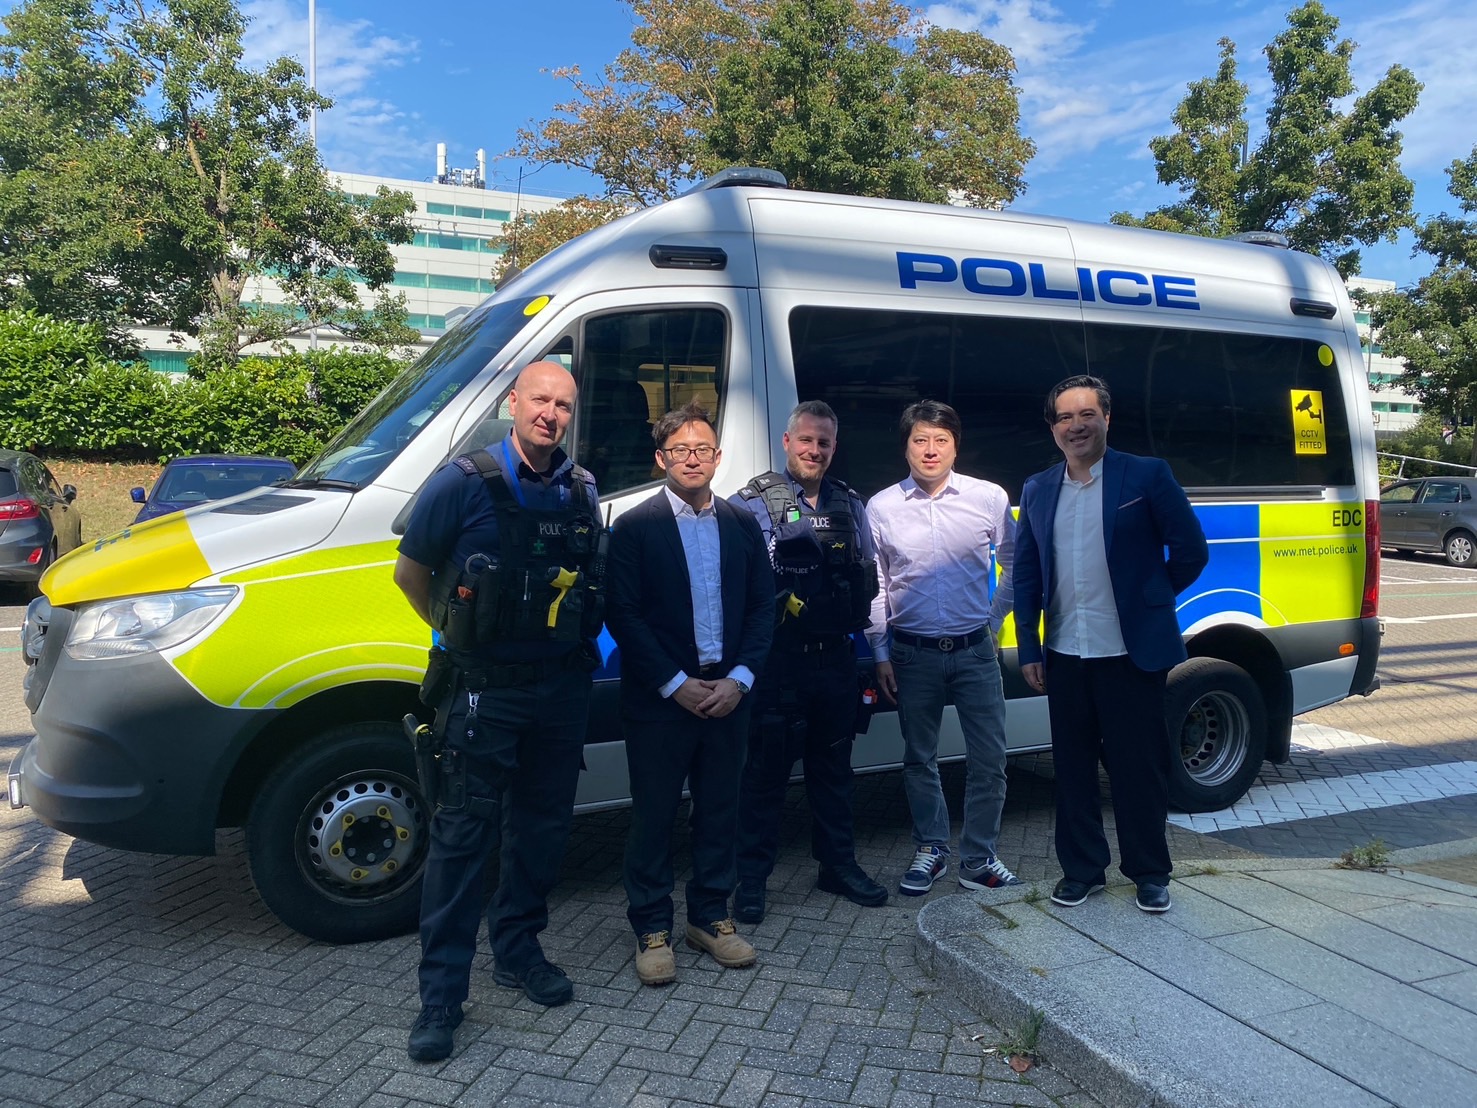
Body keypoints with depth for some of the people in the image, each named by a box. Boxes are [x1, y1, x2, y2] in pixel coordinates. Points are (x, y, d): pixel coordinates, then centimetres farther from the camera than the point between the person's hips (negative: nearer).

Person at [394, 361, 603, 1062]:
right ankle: (441, 994, 9)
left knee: (543, 825, 14)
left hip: (561, 687, 5)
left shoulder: (582, 492, 6)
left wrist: (572, 640, 9)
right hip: (484, 689, -5)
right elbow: (410, 572, 0)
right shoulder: (465, 484, -9)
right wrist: (457, 632, 5)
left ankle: (518, 950, 33)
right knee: (463, 833, -1)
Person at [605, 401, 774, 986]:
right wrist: (676, 685, -13)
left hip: (726, 695, 4)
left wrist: (738, 679, -6)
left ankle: (710, 917, 30)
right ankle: (652, 929, 22)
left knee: (719, 811, 14)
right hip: (659, 700, -3)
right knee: (654, 817, 7)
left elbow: (762, 608, 6)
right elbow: (623, 615, -9)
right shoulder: (634, 527, -5)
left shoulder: (742, 525, 7)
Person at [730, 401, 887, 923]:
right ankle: (751, 877, 15)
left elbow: (869, 580, 16)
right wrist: (781, 604, -16)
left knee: (834, 765, 16)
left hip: (836, 658, 5)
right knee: (766, 768, 2)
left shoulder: (851, 506, 13)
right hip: (778, 658, -5)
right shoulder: (753, 502, -3)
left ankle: (838, 865, 30)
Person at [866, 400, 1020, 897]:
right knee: (919, 758, 11)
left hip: (975, 650, 0)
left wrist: (994, 617, 5)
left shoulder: (990, 498, -2)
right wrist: (880, 655, 2)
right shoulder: (881, 507, -1)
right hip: (913, 654, 0)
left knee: (988, 758, 3)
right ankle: (931, 852, 27)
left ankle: (978, 859, 19)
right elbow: (872, 588, 4)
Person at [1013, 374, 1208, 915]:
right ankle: (1082, 869, 26)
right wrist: (1029, 648, 4)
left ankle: (1149, 872, 24)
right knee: (1073, 768, 12)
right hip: (1064, 657, 4)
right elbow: (1025, 574, 9)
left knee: (1138, 768, 6)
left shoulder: (1147, 475, -5)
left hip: (1132, 655, -3)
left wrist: (1149, 598, 7)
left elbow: (1191, 550, -1)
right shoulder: (1037, 490, 7)